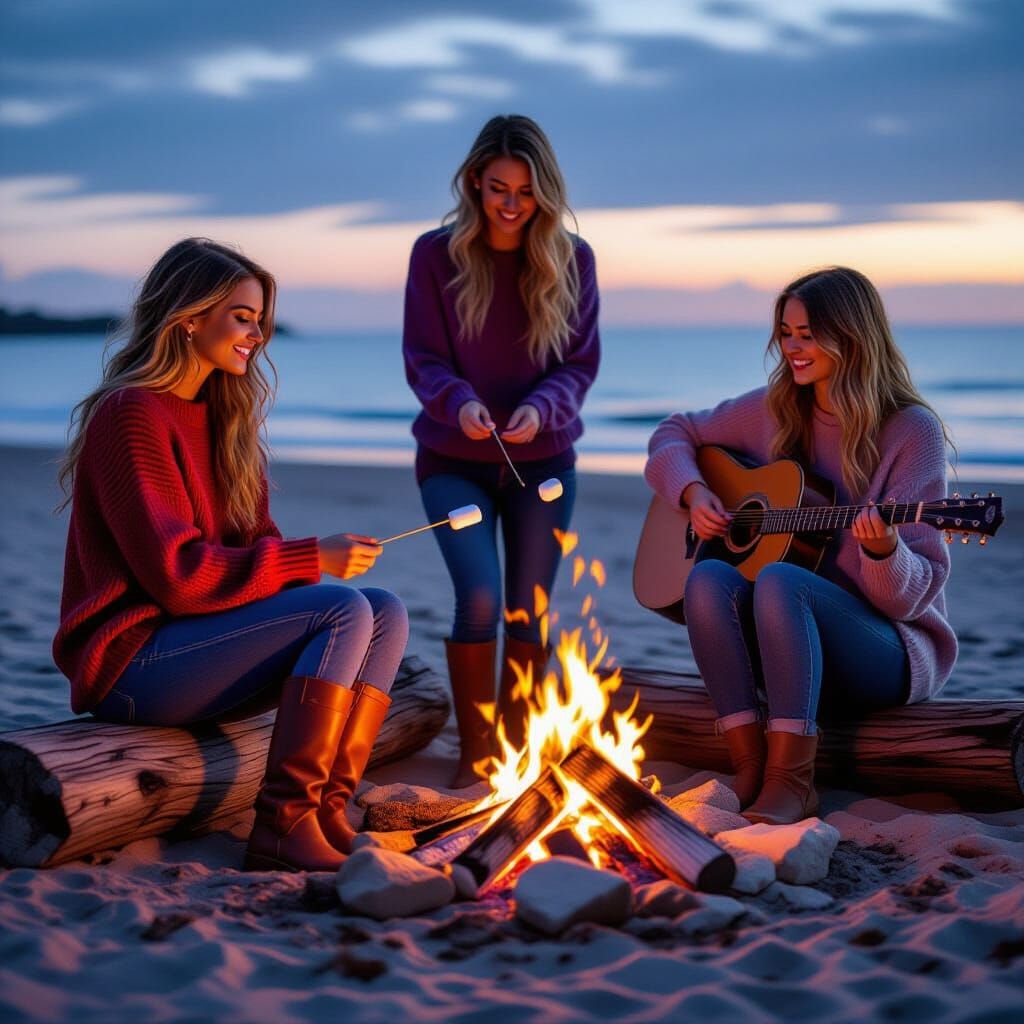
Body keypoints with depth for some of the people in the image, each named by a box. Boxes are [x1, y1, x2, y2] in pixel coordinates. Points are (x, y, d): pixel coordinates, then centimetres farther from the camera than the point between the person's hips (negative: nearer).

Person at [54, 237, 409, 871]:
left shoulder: (220, 415, 15)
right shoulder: (132, 415, -13)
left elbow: (252, 544, 14)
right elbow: (176, 572, -20)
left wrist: (310, 561, -8)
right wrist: (311, 560, -19)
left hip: (198, 641, 9)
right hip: (132, 662, -9)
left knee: (387, 613, -6)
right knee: (345, 611, -23)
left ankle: (327, 813, -15)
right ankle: (281, 825, -23)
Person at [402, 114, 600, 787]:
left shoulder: (572, 260, -2)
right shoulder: (436, 255, -5)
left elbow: (581, 364, -3)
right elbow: (424, 361, -6)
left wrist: (540, 408, -23)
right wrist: (458, 403, -27)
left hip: (542, 462, 2)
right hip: (455, 462, -2)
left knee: (529, 609, 5)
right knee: (480, 598, -17)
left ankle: (517, 751, 22)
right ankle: (473, 755, -1)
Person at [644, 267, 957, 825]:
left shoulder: (912, 431, -9)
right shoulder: (776, 410, 6)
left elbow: (914, 594, -11)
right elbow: (675, 433, 19)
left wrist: (884, 551, -34)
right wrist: (693, 493, -1)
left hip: (893, 649, -5)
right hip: (789, 641, 5)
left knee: (778, 579, -34)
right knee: (708, 577, -26)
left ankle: (790, 782, -32)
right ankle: (750, 768, -25)